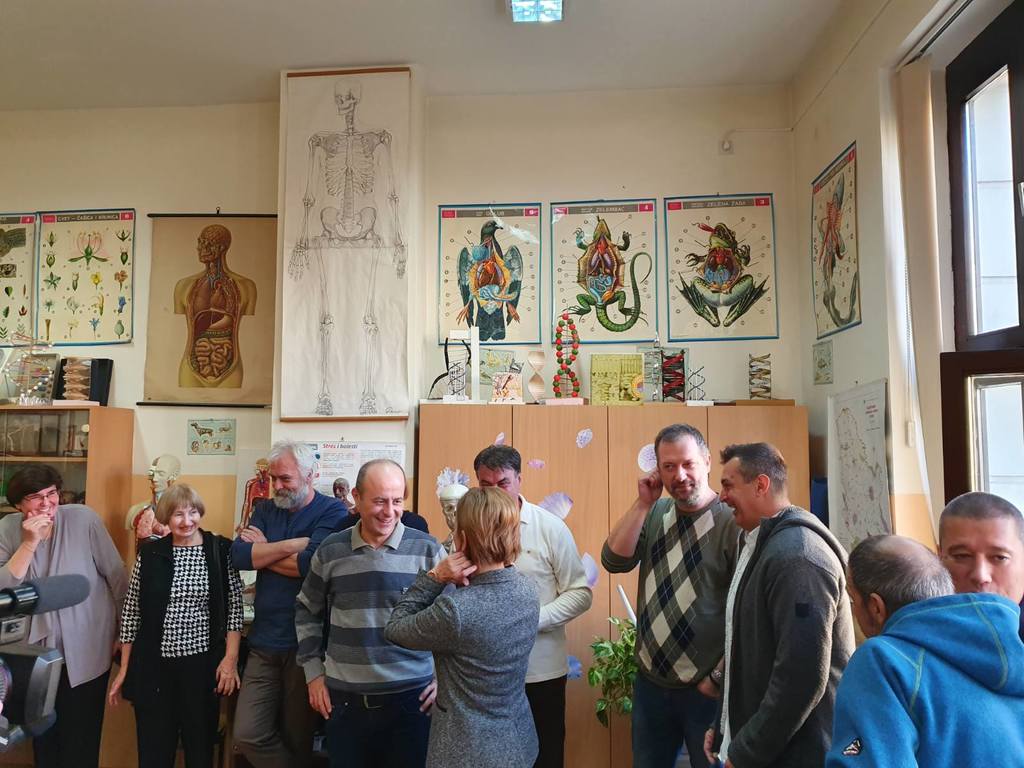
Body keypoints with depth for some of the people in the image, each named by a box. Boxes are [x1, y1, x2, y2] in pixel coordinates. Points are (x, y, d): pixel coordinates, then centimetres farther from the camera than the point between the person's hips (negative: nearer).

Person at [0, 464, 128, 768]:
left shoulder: (83, 518, -16)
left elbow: (115, 574, -9)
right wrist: (29, 543, -24)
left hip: (86, 648, -3)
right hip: (38, 647, 3)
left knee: (82, 735, 11)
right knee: (43, 731, 20)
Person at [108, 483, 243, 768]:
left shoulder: (222, 550, -4)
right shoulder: (150, 553, 0)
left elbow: (234, 608, -2)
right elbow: (131, 612, 5)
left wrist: (231, 658, -9)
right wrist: (124, 669, 6)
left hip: (202, 665, -1)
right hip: (153, 666, 1)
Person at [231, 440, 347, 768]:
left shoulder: (332, 511, -8)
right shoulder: (265, 510, 9)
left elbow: (311, 564, -22)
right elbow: (238, 556, -6)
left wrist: (263, 551, -8)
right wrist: (292, 545, -15)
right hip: (264, 642, 5)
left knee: (296, 737, 11)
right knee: (248, 735, 3)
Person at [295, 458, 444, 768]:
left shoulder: (427, 549, -8)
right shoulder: (331, 550, -1)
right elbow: (307, 611, 13)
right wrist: (313, 671, 9)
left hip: (412, 697, -2)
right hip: (344, 698, 2)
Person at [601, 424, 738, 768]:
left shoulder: (732, 522, -16)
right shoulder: (656, 513, 2)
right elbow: (614, 561, -8)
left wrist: (719, 679, -11)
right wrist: (643, 503, -14)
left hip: (705, 689, -5)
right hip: (650, 681, 6)